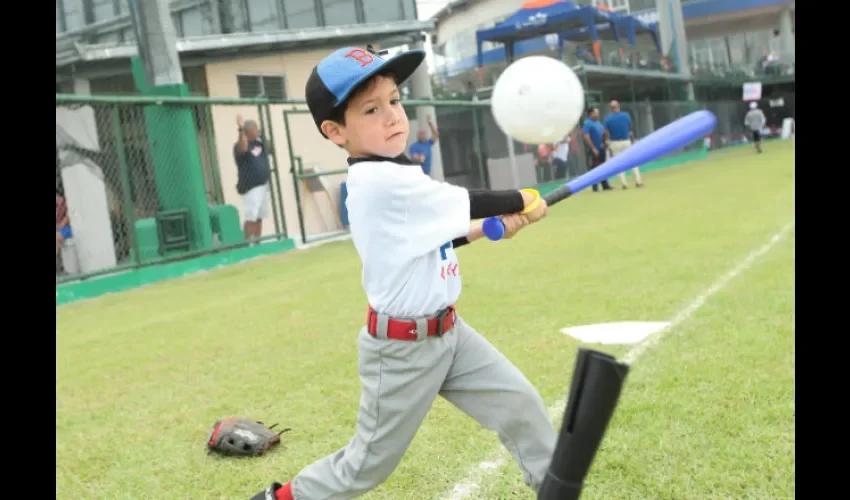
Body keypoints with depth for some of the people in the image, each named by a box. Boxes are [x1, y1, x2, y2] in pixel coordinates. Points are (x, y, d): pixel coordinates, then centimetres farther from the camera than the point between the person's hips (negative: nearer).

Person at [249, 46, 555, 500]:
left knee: (520, 403, 9)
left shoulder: (390, 180, 3)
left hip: (448, 331, 9)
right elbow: (470, 203, -18)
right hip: (402, 348, -8)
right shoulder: (382, 180, -26)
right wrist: (521, 202, 0)